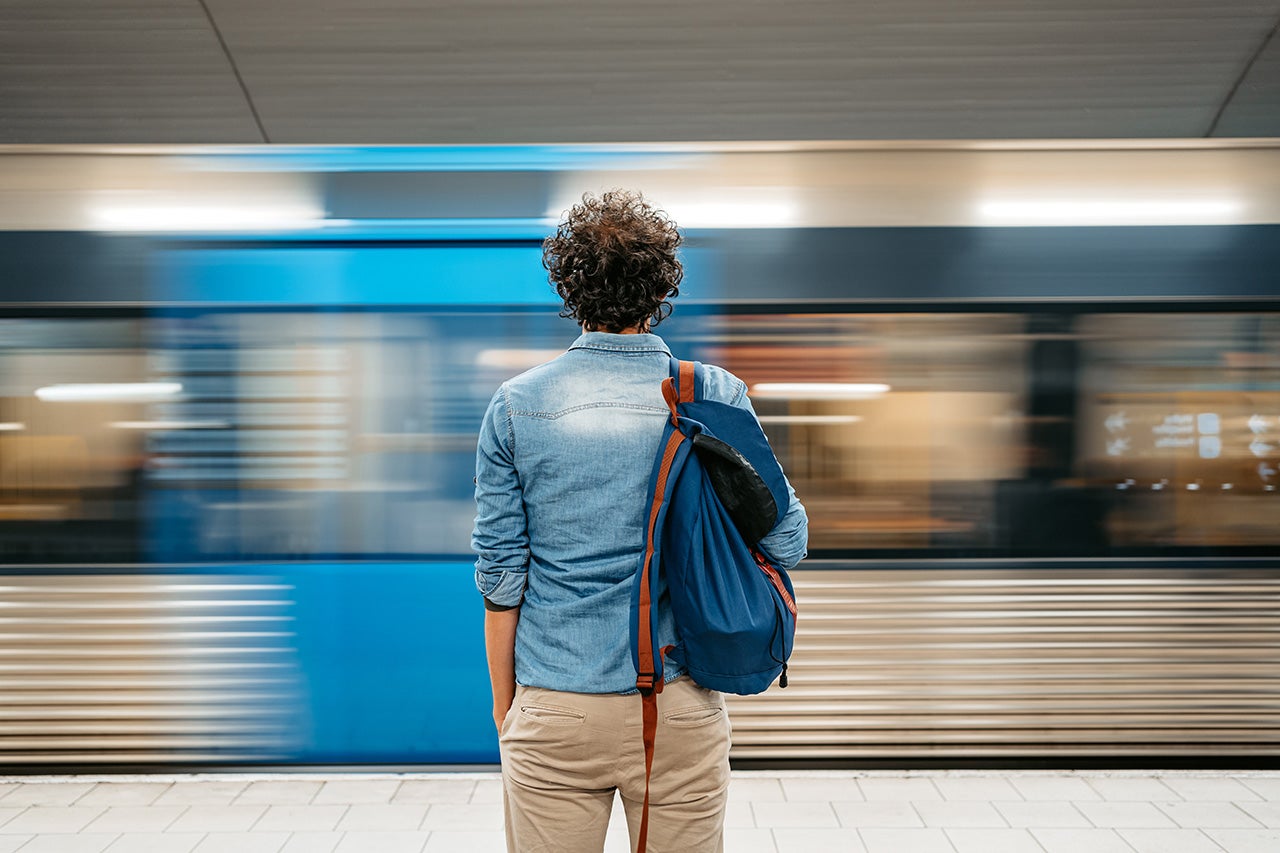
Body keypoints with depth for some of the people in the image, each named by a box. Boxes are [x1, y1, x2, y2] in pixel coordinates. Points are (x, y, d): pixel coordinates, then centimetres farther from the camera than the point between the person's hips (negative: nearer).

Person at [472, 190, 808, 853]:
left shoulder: (515, 406, -5)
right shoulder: (716, 397, -7)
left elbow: (501, 573, -3)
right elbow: (786, 542, -5)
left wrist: (504, 701, 8)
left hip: (553, 712, 0)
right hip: (680, 705, 0)